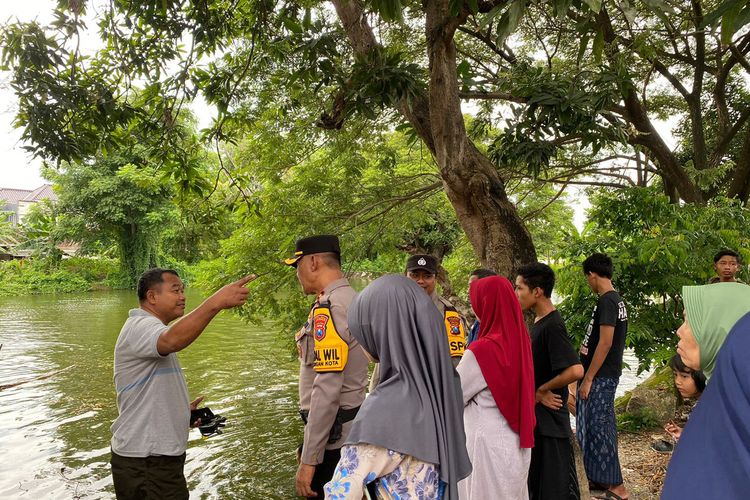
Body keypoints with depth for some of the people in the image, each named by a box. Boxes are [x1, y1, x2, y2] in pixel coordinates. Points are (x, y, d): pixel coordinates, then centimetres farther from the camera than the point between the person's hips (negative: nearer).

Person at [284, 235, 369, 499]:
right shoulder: (351, 299, 9)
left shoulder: (328, 308, -20)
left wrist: (309, 459, -21)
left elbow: (327, 389, -26)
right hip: (352, 426, 9)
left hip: (333, 434, -9)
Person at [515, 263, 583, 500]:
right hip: (535, 417, 9)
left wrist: (541, 390, -18)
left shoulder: (552, 326, -21)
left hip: (550, 419, -9)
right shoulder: (538, 322, 7)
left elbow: (576, 370, -31)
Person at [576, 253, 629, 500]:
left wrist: (588, 379, -18)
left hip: (600, 377, -10)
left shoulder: (606, 302, -18)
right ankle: (601, 479, 28)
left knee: (598, 428, -2)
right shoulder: (617, 300, 12)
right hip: (607, 375, 10)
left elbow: (605, 343, -22)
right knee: (599, 427, 16)